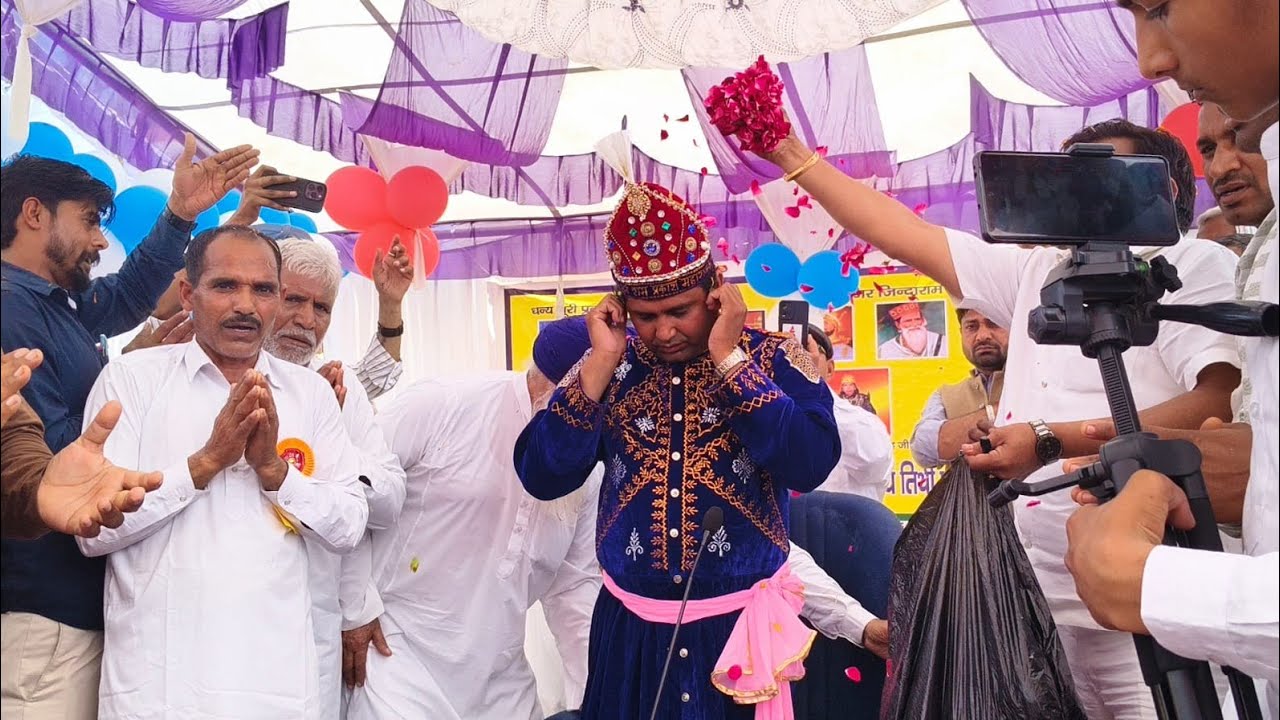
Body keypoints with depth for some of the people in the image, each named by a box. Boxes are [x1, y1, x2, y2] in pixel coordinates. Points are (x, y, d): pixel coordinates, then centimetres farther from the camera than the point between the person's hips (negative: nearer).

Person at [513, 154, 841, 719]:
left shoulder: (773, 359, -6)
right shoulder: (605, 369, 0)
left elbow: (810, 466, -20)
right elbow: (543, 479, -8)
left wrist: (729, 358, -19)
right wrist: (602, 364, -14)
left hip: (741, 625, -2)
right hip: (631, 628, 2)